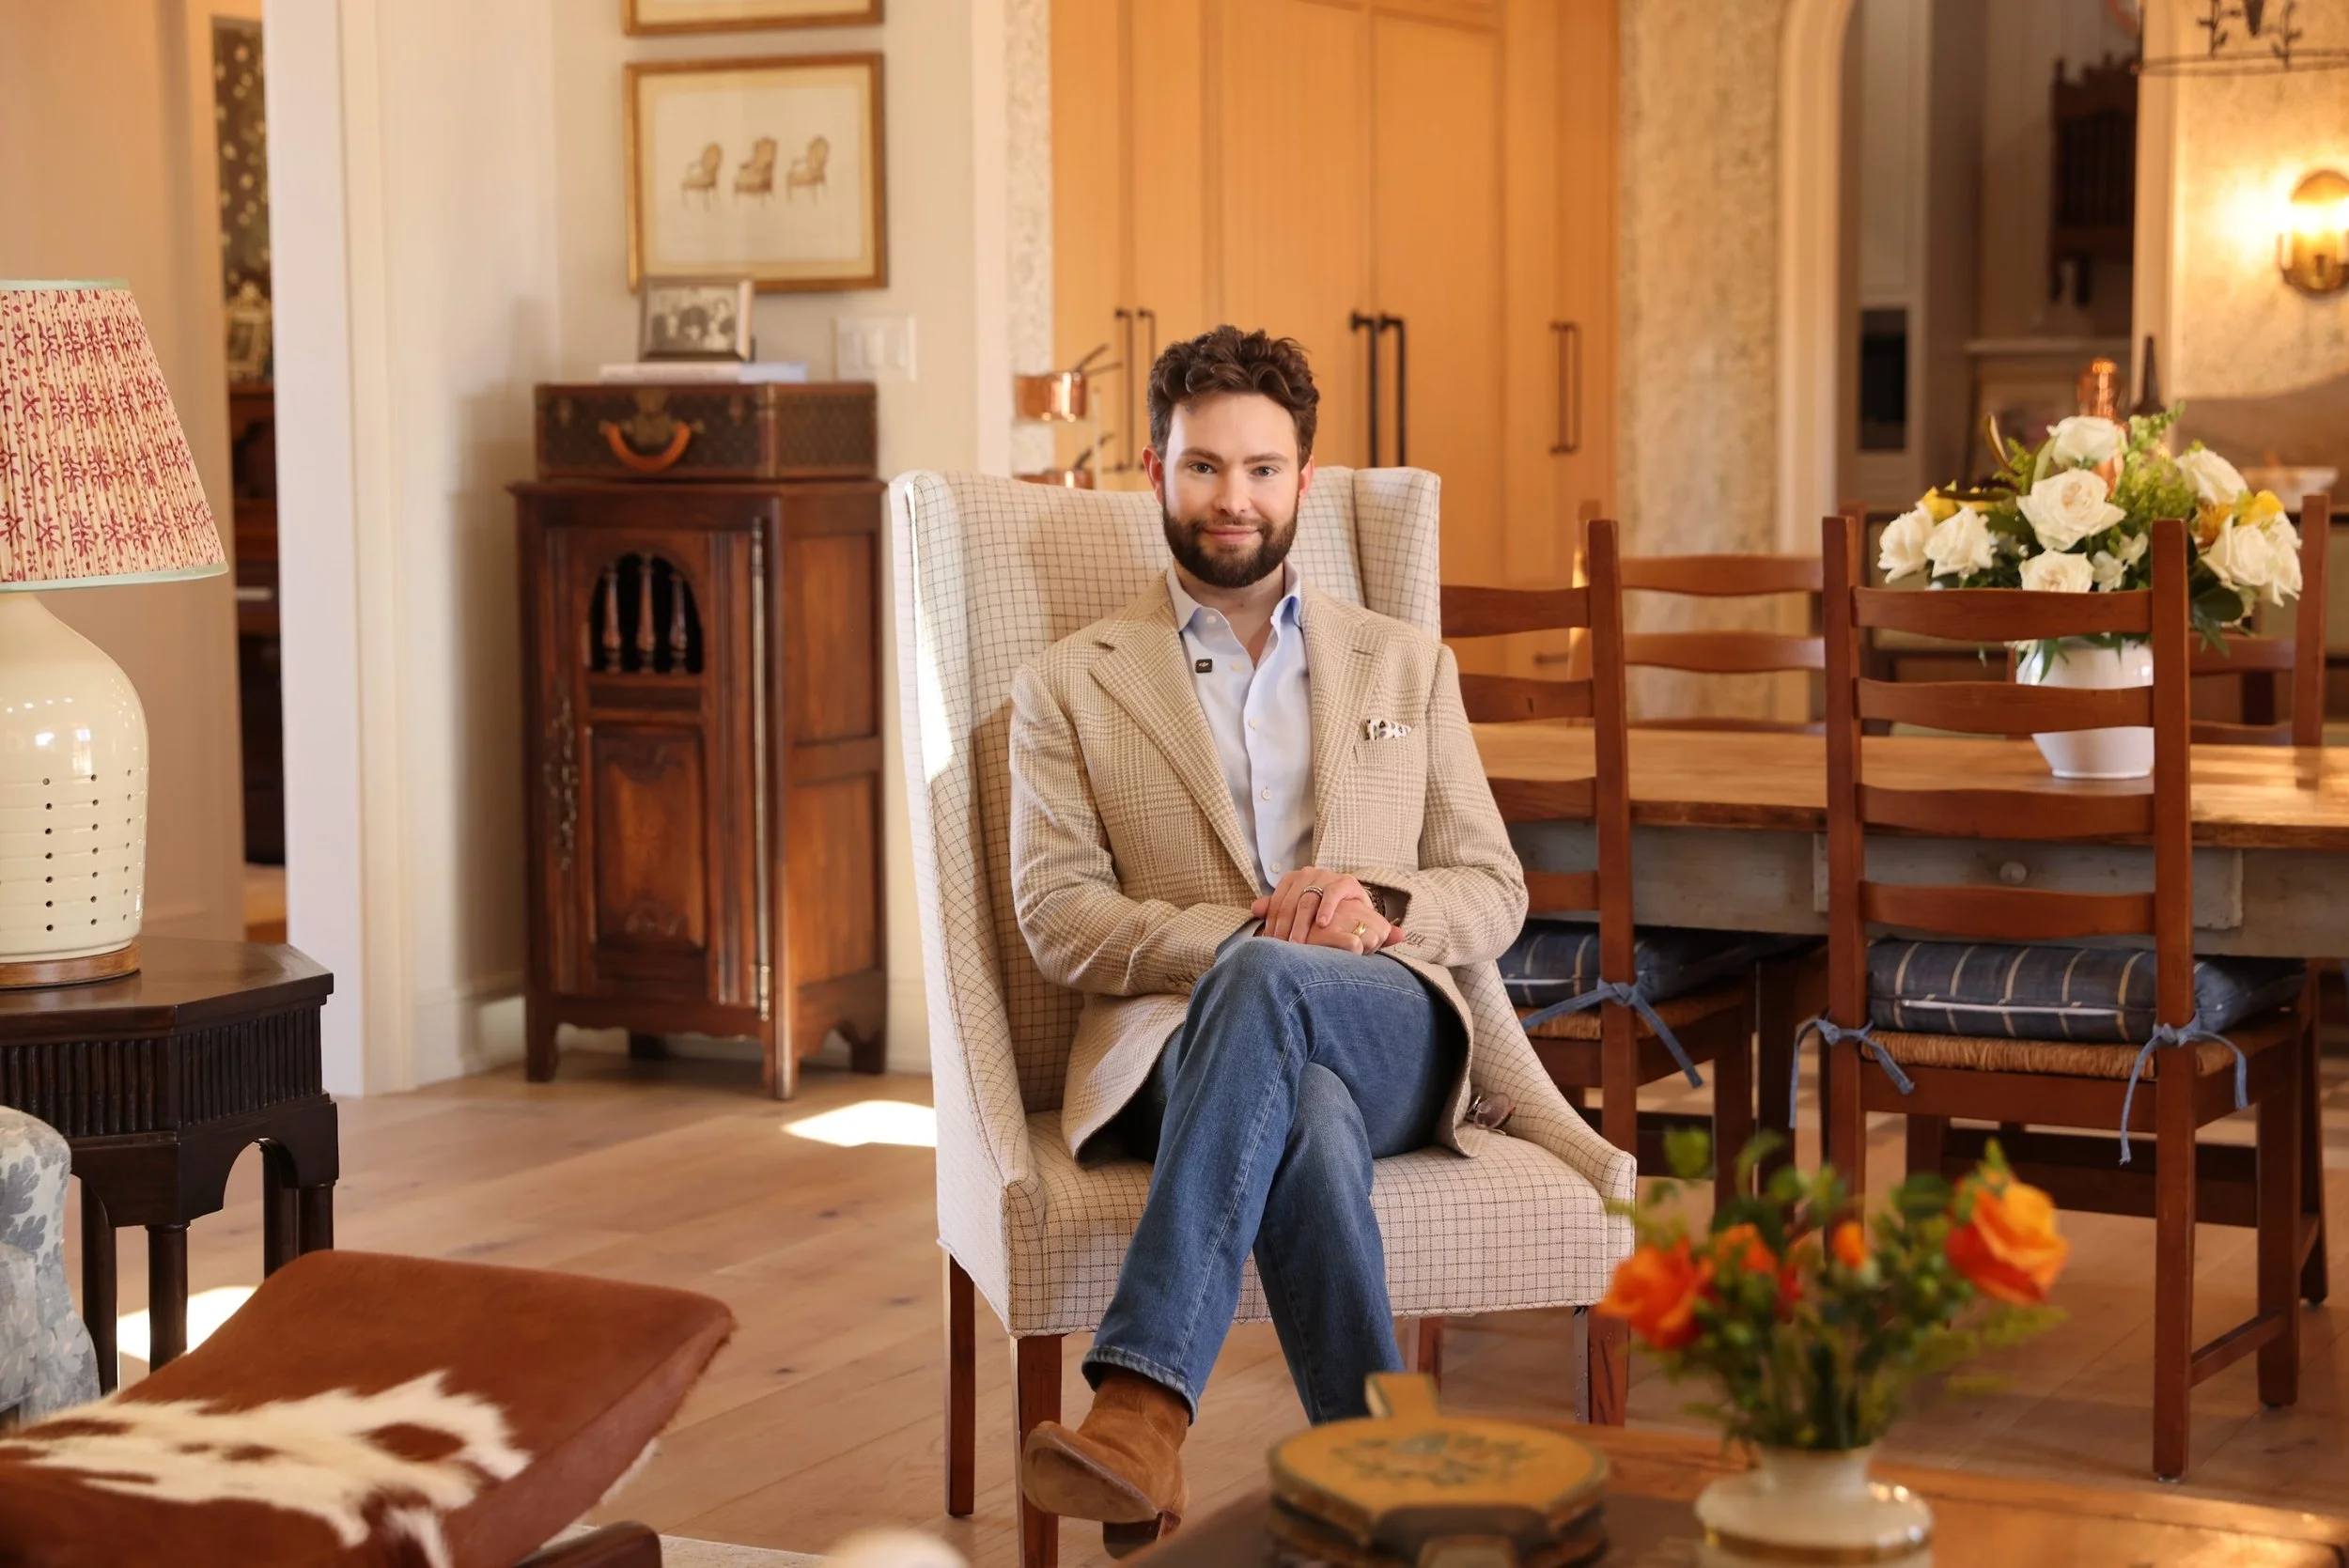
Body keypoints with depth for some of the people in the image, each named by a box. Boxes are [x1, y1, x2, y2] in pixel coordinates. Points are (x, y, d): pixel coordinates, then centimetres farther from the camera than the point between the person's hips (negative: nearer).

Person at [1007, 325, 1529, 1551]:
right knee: (1307, 1125, -40)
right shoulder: (1071, 688, 17)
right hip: (1180, 1046, -1)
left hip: (1391, 1035, 1)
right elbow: (1057, 917, 4)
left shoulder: (1407, 667, 24)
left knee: (1262, 983, -38)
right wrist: (1236, 930, -14)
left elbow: (1494, 894, 18)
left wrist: (1384, 910, -7)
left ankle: (1141, 1410, -47)